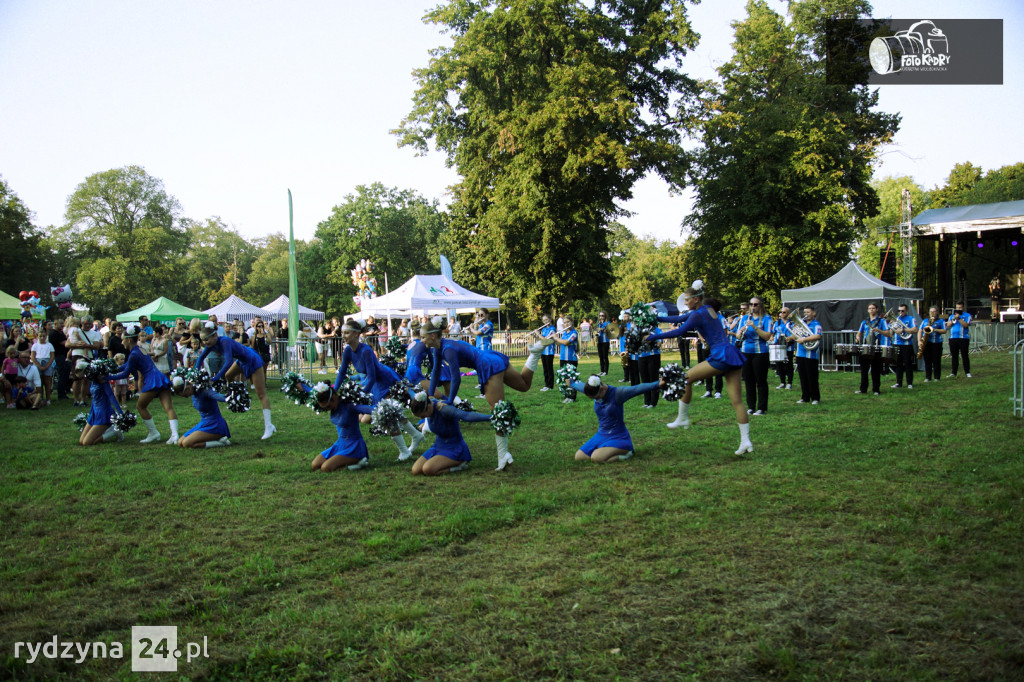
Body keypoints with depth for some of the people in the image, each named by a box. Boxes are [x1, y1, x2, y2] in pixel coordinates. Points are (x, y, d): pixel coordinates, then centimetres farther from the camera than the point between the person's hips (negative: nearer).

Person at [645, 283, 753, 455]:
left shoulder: (698, 315, -8)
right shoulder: (709, 309, 19)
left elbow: (679, 332, -11)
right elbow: (680, 319, 26)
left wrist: (653, 336, -4)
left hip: (721, 357, -9)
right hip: (734, 356, 9)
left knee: (687, 378, 6)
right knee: (736, 401, 5)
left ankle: (683, 418, 14)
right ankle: (746, 441, 2)